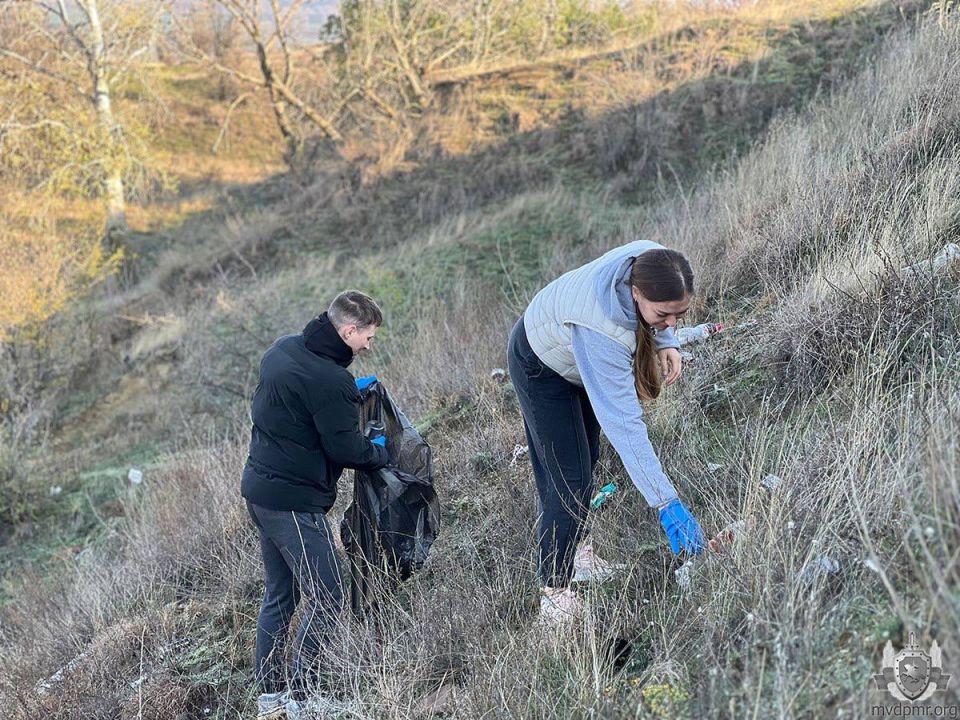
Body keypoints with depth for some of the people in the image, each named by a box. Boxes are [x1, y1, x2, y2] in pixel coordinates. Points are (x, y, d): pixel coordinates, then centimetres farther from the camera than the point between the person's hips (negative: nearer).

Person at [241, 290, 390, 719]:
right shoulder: (329, 380, -21)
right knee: (327, 599, -2)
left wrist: (350, 394, 12)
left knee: (279, 596, 17)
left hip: (259, 490, 10)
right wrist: (381, 453, 4)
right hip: (294, 502, -10)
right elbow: (346, 449, -16)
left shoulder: (283, 349, 7)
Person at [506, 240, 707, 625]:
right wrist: (667, 503, -48)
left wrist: (666, 343, -16)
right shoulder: (601, 332, -48)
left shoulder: (651, 260, -30)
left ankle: (572, 552, 37)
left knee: (587, 459, 19)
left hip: (581, 362, 8)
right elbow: (624, 424, -47)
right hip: (542, 368, -8)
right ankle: (554, 592, 2)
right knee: (571, 479, -9)